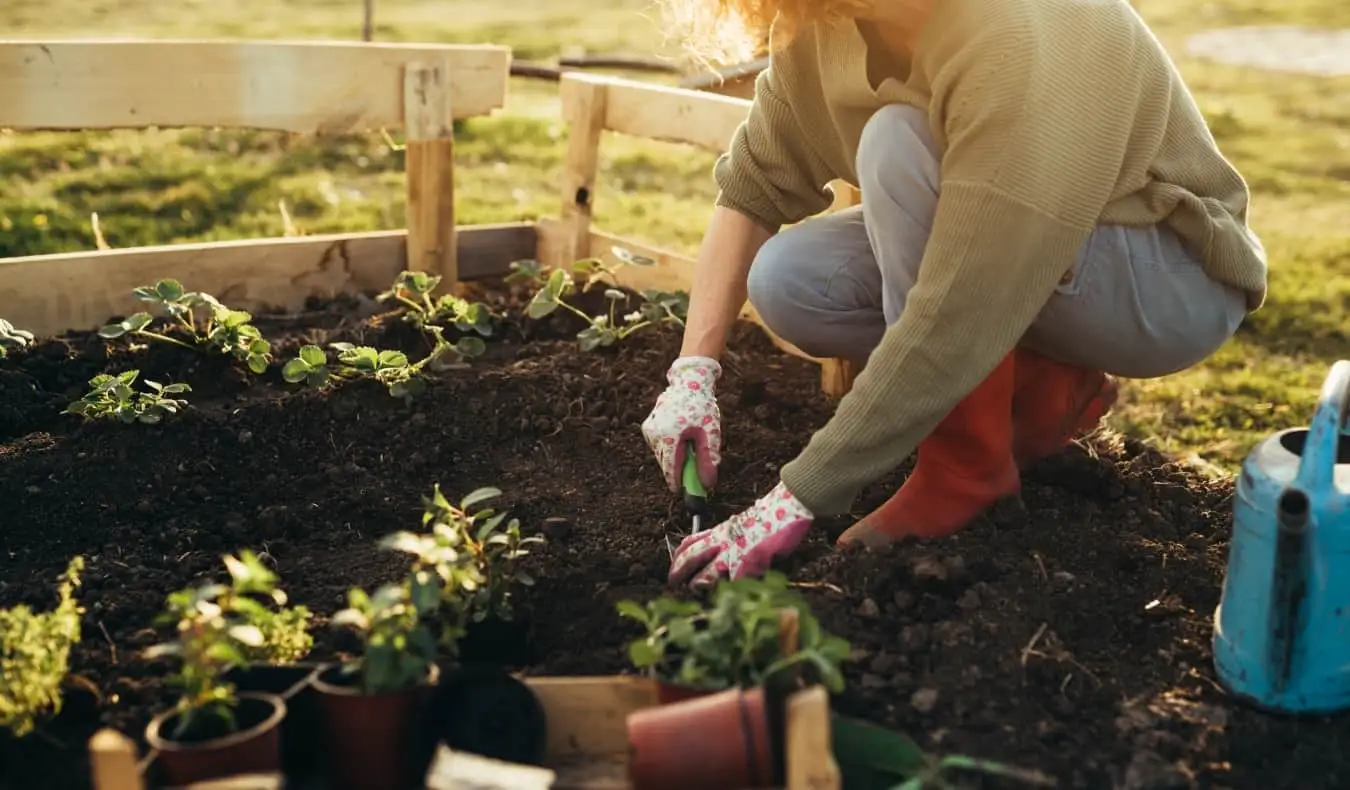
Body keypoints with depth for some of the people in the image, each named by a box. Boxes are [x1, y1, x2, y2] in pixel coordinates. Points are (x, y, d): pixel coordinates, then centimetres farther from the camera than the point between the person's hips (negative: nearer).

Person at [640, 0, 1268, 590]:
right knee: (784, 284, -14)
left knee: (900, 144, -30)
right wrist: (693, 374, -13)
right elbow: (752, 188, -3)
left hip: (1174, 286, -7)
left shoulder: (1024, 51, -36)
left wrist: (798, 499, -32)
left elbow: (951, 322, -37)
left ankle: (969, 466, -16)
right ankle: (1040, 389, 2)